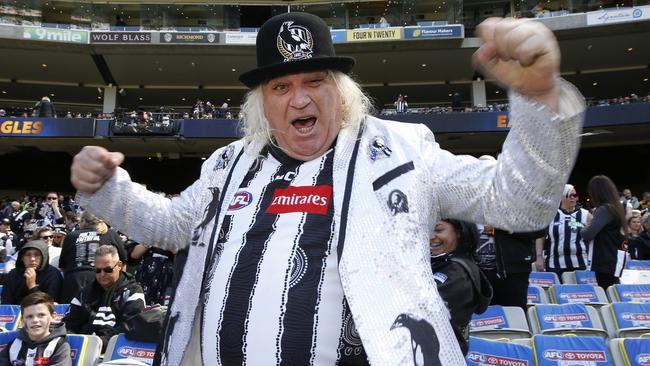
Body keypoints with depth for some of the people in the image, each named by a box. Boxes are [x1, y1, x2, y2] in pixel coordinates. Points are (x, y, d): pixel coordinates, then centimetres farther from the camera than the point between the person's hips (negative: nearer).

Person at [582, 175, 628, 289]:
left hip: (606, 263, -9)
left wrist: (584, 228, -3)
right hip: (613, 261, 9)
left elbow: (588, 235, -22)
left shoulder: (604, 209, -16)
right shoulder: (616, 207, 11)